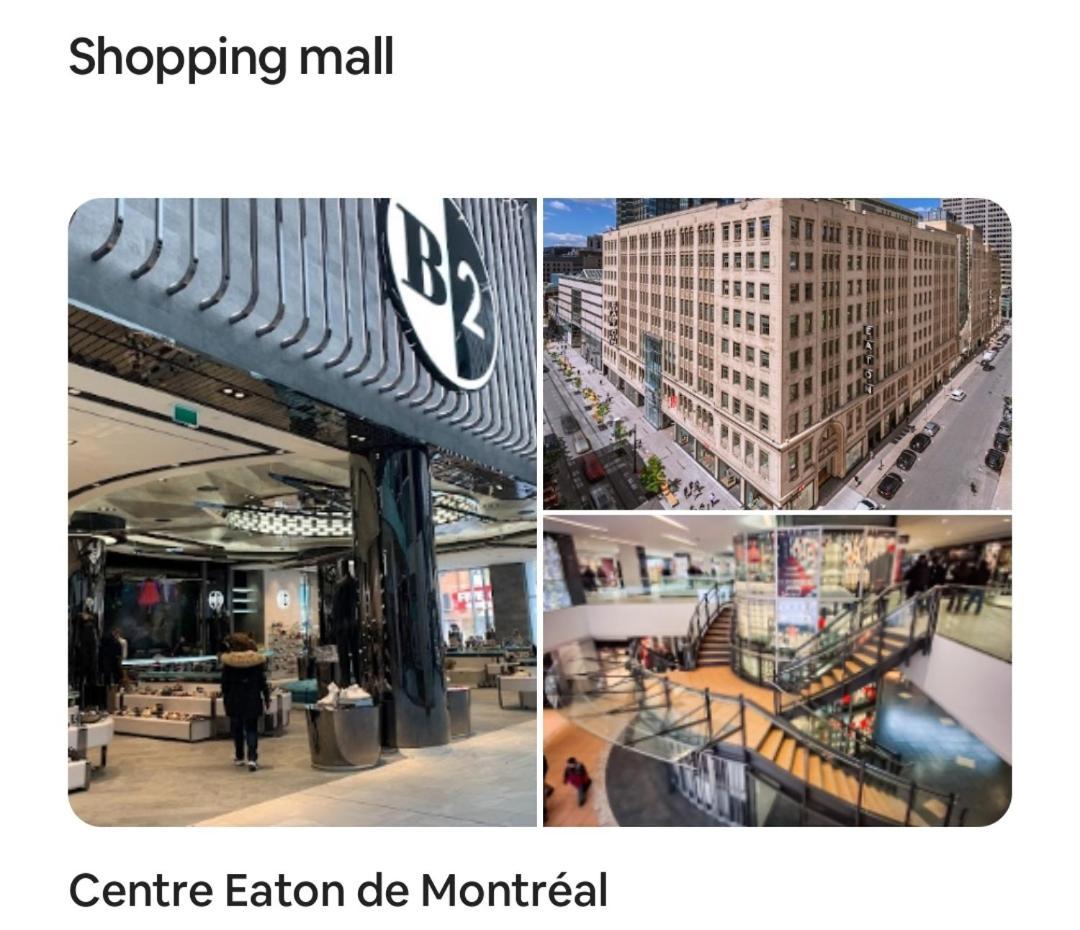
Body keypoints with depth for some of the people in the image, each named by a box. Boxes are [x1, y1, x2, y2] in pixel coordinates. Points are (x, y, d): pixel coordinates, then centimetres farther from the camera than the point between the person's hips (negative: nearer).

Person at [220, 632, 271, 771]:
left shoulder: (228, 662, -7)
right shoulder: (257, 660, -5)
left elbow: (225, 683, -3)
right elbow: (262, 682, -1)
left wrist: (225, 698, 9)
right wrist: (266, 698, 8)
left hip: (234, 701, 0)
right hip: (252, 700, 0)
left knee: (236, 729, 16)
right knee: (251, 729, 3)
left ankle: (239, 757, 26)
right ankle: (252, 758, -12)